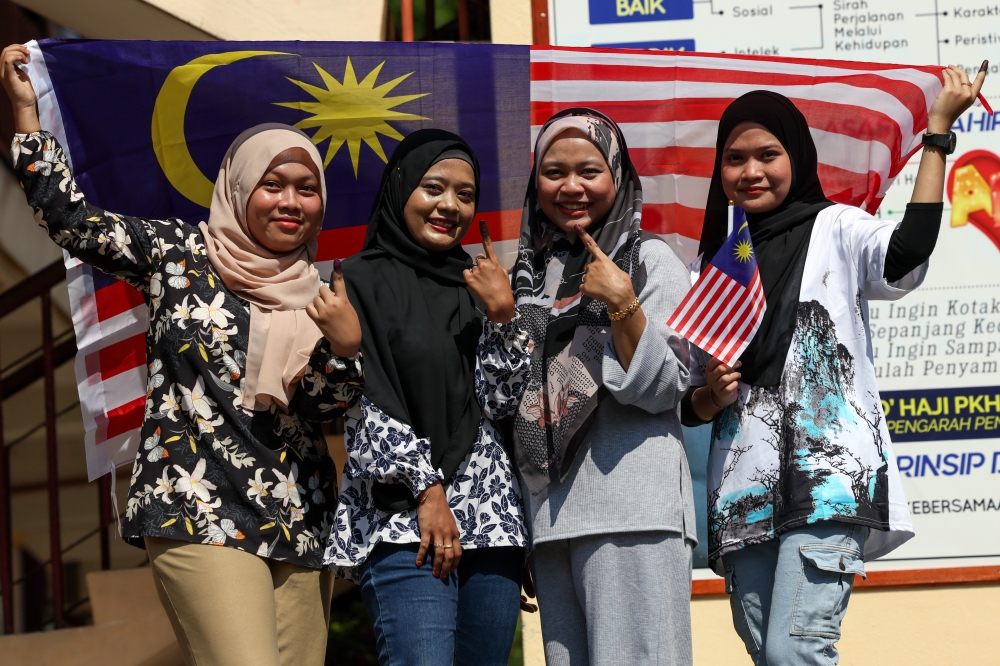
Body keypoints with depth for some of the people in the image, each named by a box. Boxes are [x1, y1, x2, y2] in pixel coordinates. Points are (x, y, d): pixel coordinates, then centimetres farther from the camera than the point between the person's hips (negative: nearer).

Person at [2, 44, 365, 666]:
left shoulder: (317, 293, 13)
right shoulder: (177, 253, 5)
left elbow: (323, 408, 7)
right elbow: (69, 216, -1)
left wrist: (345, 346, -12)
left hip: (300, 522, 5)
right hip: (199, 516, -4)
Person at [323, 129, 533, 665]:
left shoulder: (473, 286, 17)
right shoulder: (360, 280, 3)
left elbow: (498, 402, 10)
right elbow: (362, 400, -5)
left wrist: (502, 316, -3)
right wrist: (427, 488, -11)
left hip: (489, 514, 5)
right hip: (402, 514, -5)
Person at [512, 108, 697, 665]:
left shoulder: (650, 259, 2)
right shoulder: (532, 273, 17)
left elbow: (663, 389, -8)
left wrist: (621, 303, -16)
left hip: (632, 508, -6)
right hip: (549, 510, 6)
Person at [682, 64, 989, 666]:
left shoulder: (834, 229, 6)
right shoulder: (711, 266, 18)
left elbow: (905, 259, -18)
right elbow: (693, 406, 23)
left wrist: (938, 131, -15)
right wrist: (713, 394, -1)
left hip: (827, 475, -5)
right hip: (744, 491, 5)